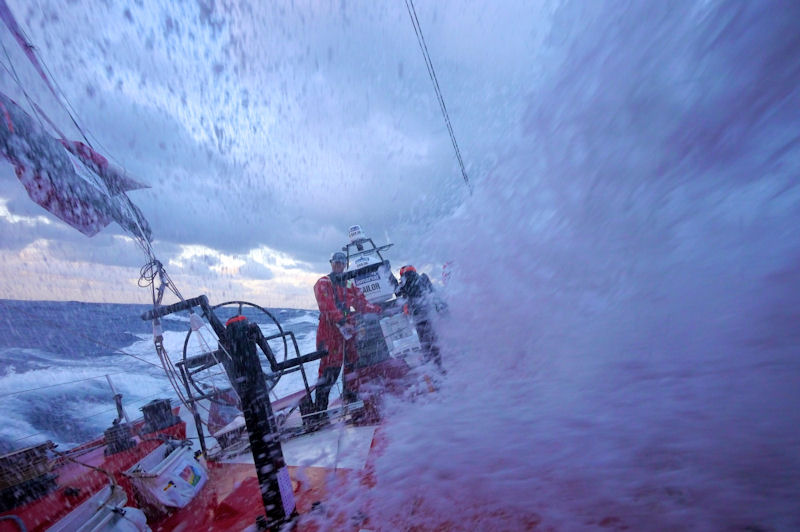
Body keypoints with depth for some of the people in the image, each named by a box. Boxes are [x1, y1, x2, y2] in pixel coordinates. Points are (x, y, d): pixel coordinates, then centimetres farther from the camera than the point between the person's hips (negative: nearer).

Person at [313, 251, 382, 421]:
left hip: (348, 327, 6)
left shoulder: (349, 285, 20)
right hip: (330, 329, -6)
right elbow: (328, 306, -14)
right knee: (330, 368, -9)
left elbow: (361, 302, 13)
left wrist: (378, 309, -3)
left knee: (353, 362, 10)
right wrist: (341, 322, -26)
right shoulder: (323, 283, 0)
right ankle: (320, 408, -1)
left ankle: (349, 394, 28)